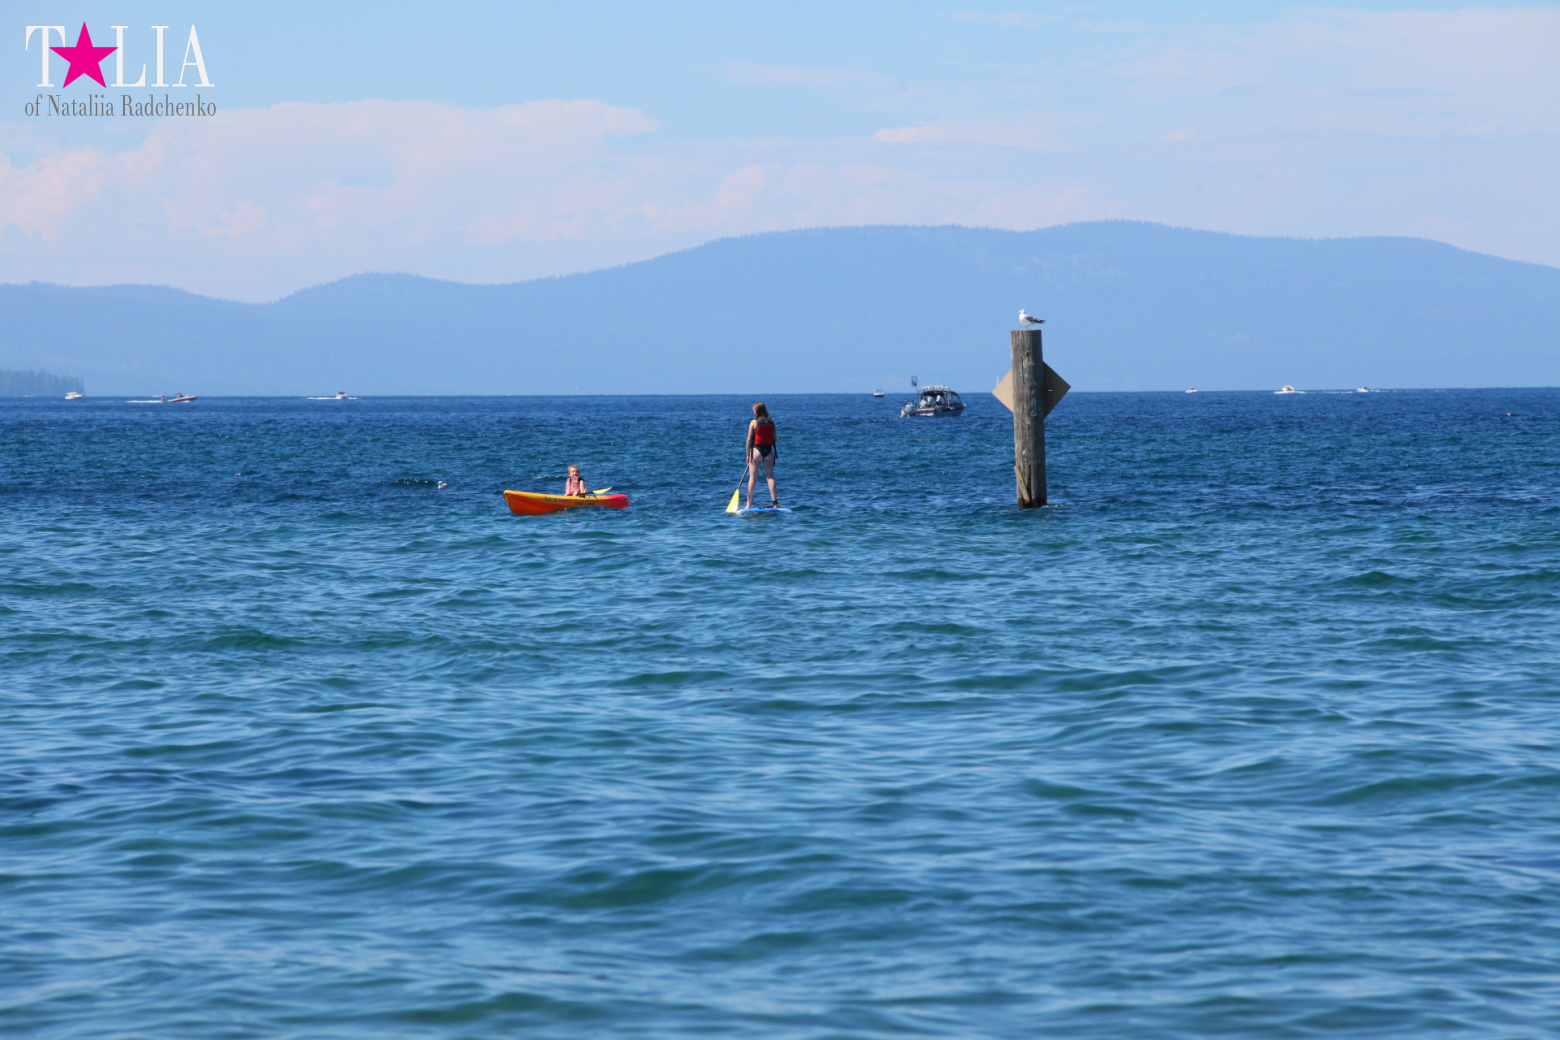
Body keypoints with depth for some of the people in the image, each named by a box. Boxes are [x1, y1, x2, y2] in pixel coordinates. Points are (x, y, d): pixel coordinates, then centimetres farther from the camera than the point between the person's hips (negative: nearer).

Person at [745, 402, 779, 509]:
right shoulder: (771, 422, 6)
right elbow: (774, 439, 9)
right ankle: (775, 502, -5)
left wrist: (748, 454, 3)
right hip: (769, 450, 3)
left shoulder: (754, 422, -6)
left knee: (752, 478, 2)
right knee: (770, 477, 4)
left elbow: (749, 440, -5)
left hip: (756, 449, -3)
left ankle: (749, 504, 2)